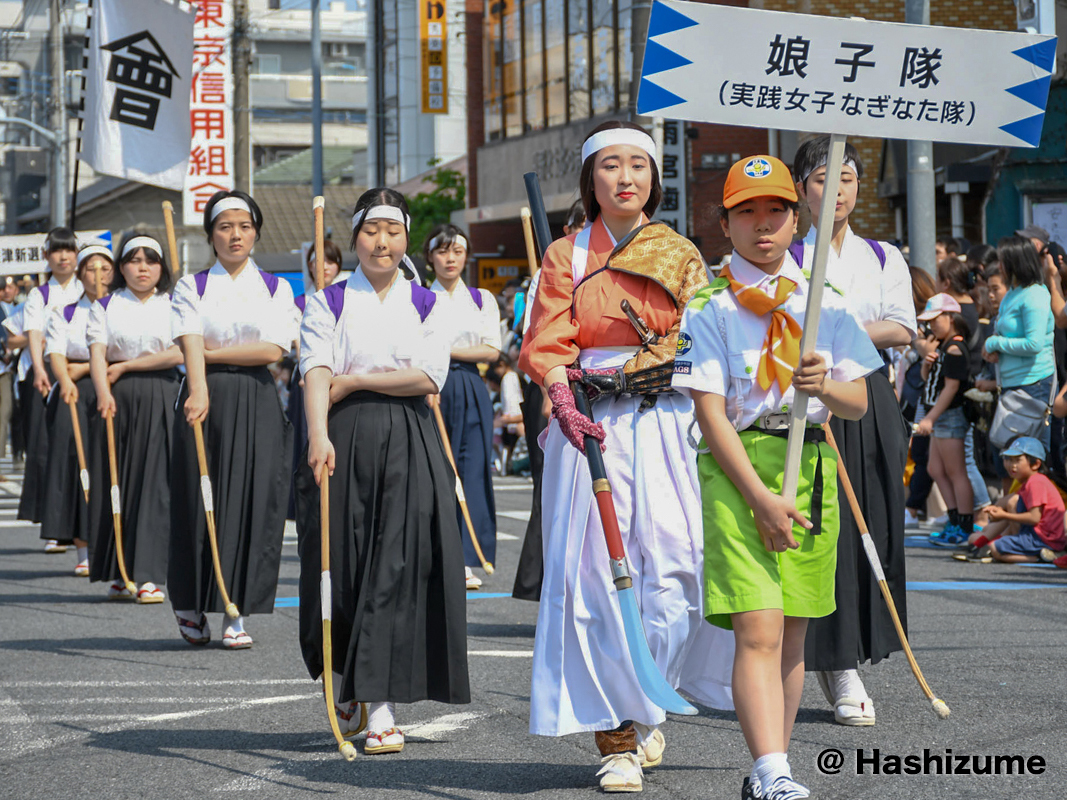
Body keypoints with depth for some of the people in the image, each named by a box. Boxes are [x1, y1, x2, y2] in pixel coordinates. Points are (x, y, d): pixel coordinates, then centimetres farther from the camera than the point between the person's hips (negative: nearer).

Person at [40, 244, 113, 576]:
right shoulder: (65, 314, 12)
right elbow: (55, 353, -3)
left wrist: (85, 368, -7)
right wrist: (67, 381, -23)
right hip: (75, 396, 1)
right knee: (76, 461, -8)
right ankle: (83, 552, -6)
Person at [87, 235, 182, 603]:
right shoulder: (105, 306, 9)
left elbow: (179, 353, -5)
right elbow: (97, 353, -3)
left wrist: (126, 366, -6)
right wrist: (104, 392, -21)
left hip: (160, 401, -1)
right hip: (116, 400, 1)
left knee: (155, 483, -8)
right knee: (115, 481, 1)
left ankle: (149, 575, -10)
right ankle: (118, 573, 9)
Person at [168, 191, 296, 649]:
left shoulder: (276, 288, 8)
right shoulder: (192, 287, 5)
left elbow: (272, 350, -6)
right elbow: (191, 345, -12)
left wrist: (213, 353, -8)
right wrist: (200, 391, -29)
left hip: (256, 404, 1)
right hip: (206, 400, -1)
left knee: (252, 503, -4)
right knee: (199, 501, 0)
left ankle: (237, 614, 2)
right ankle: (190, 603, 20)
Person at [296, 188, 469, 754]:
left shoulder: (425, 304, 10)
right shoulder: (329, 301, 6)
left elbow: (429, 376, -4)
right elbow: (316, 372, -8)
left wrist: (353, 381, -7)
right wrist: (319, 436, -24)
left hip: (408, 447, 0)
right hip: (345, 441, 0)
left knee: (398, 569, -7)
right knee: (342, 564, 2)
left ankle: (383, 708, -7)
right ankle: (347, 682, 29)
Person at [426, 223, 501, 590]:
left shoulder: (483, 299, 11)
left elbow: (492, 351, 1)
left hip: (471, 393, 1)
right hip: (430, 390, -1)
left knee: (471, 473, -5)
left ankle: (466, 560, -2)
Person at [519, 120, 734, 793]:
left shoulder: (682, 256, 13)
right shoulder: (565, 256, 11)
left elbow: (694, 343, 4)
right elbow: (546, 346, -2)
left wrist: (616, 370, -10)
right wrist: (566, 406, -19)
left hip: (666, 427, 0)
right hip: (589, 429, 0)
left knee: (672, 569, -10)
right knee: (595, 576, -7)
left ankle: (643, 707, 12)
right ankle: (618, 739, 0)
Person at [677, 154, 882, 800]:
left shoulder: (826, 302, 11)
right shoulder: (710, 307, -1)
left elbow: (859, 404, 11)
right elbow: (710, 413, -7)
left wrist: (825, 386, -13)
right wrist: (760, 498, -16)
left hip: (813, 464, 4)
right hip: (736, 470, -4)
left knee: (793, 635, 9)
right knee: (758, 632, -16)